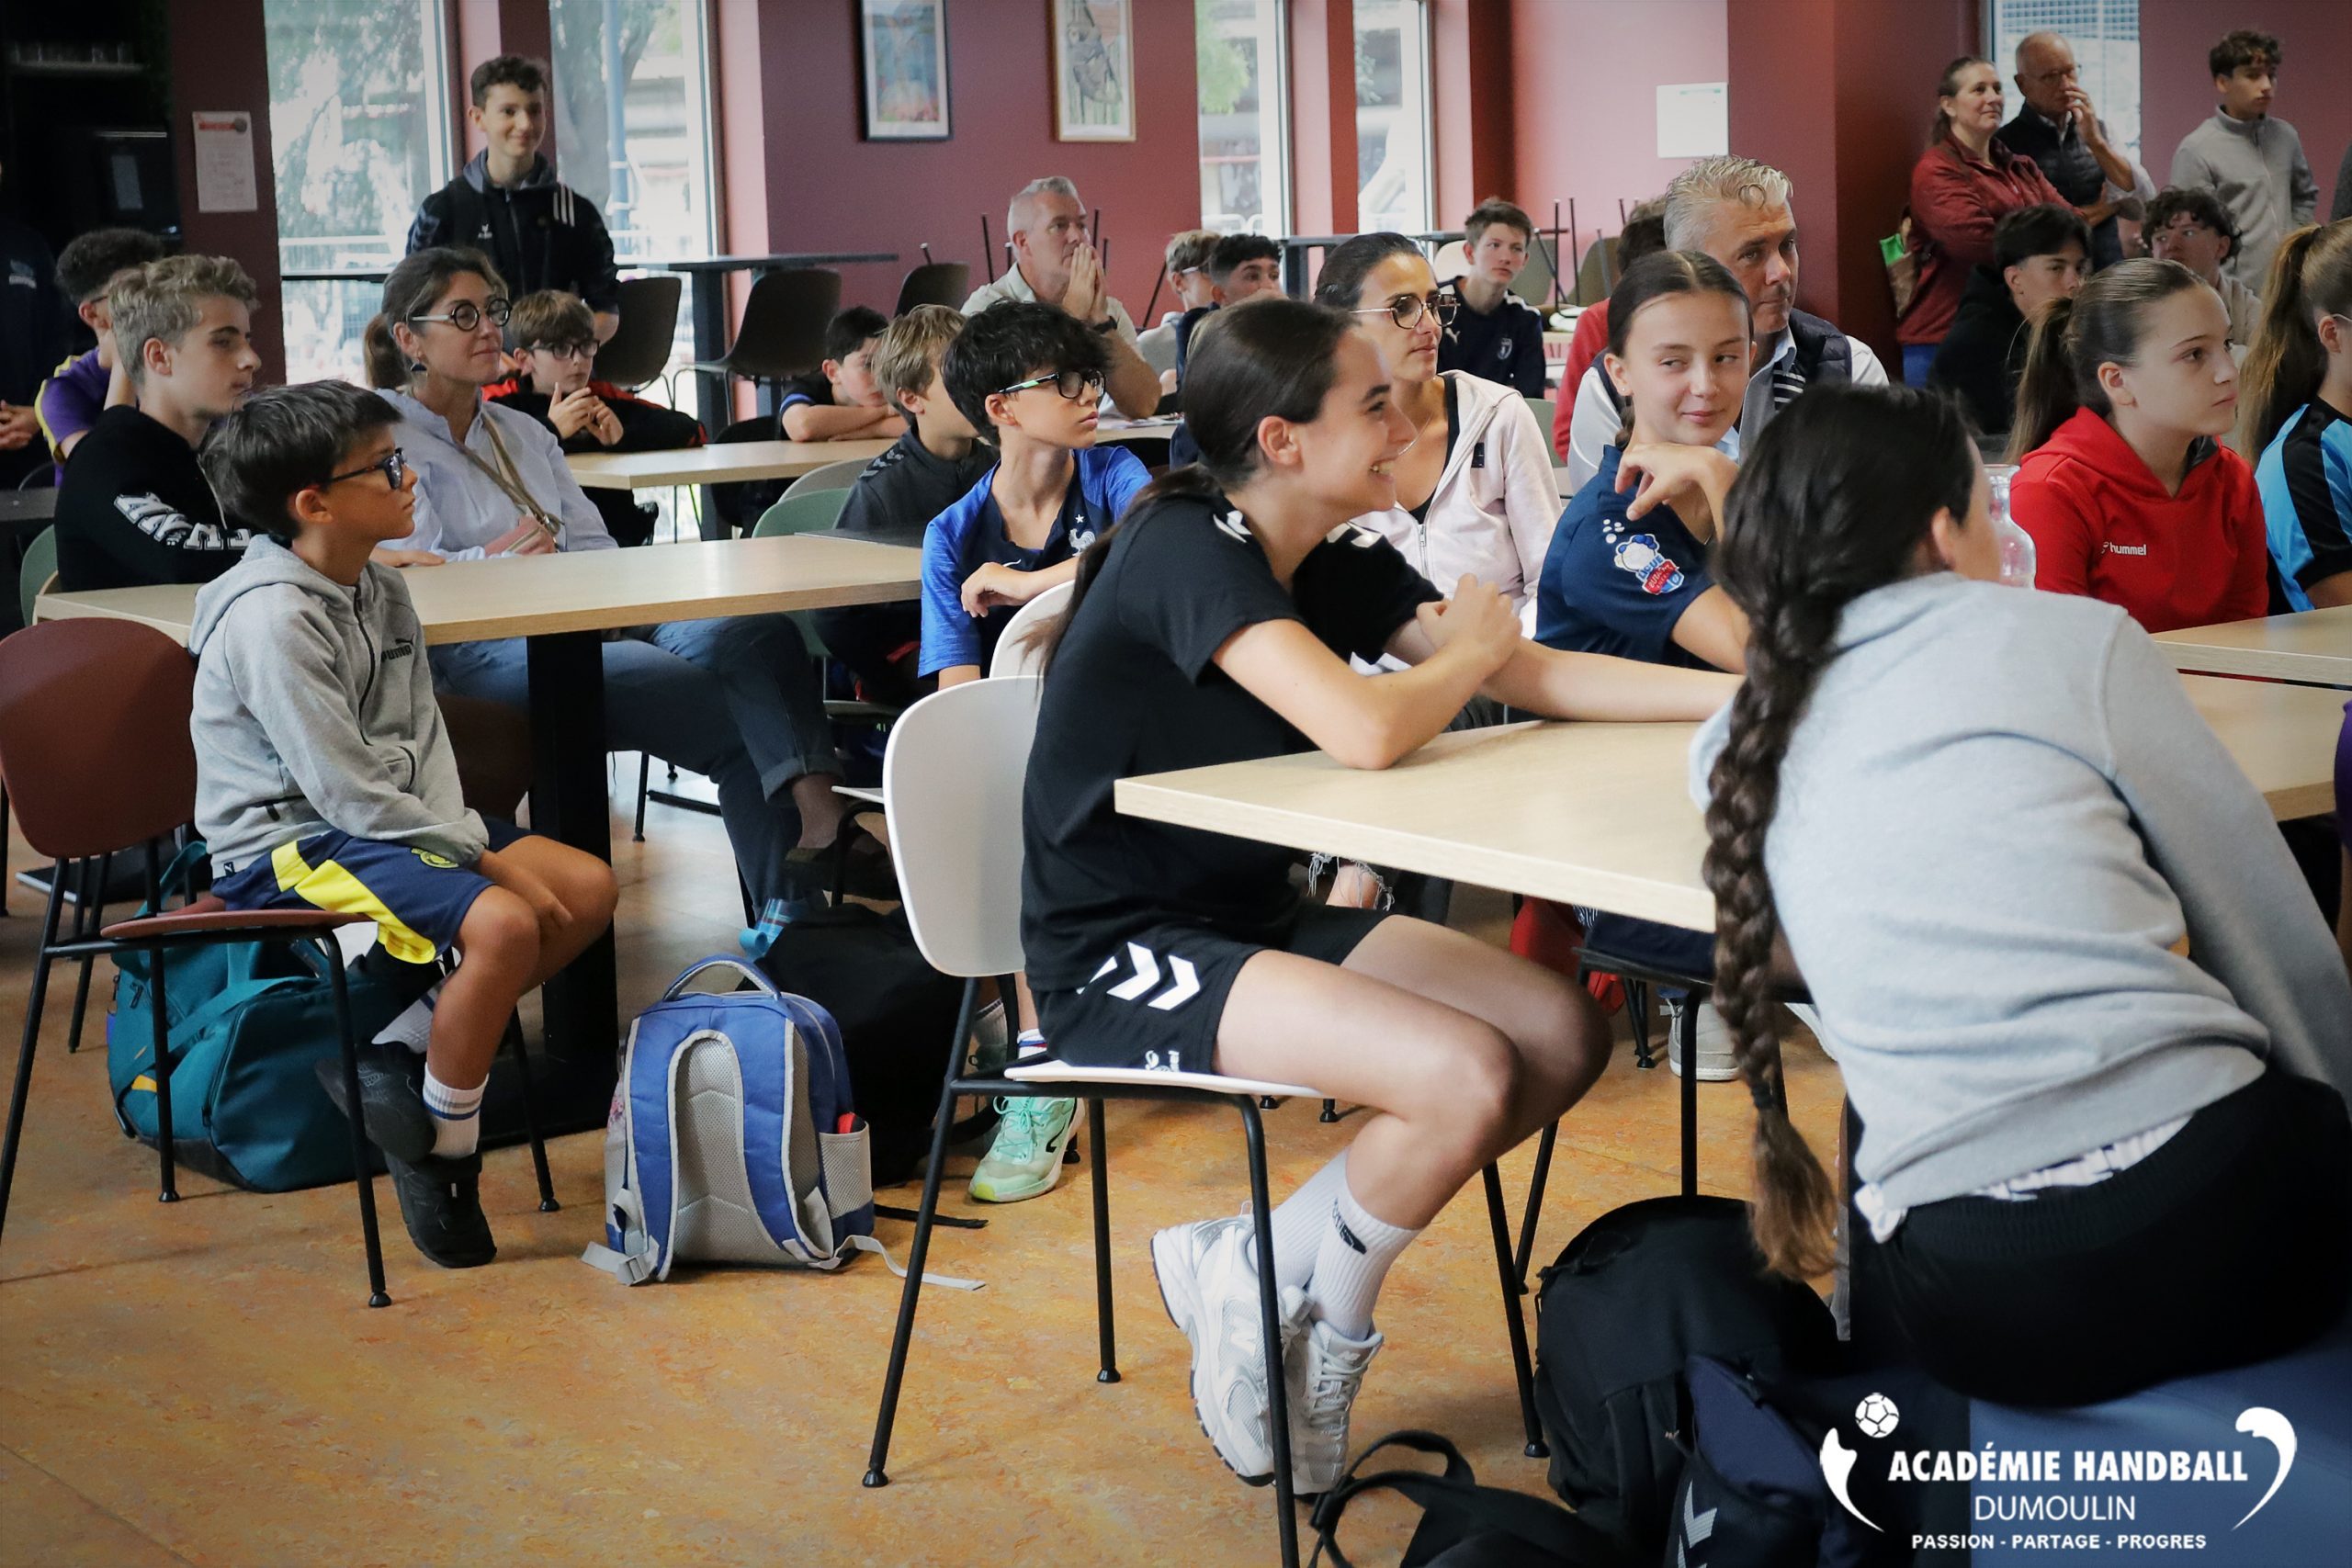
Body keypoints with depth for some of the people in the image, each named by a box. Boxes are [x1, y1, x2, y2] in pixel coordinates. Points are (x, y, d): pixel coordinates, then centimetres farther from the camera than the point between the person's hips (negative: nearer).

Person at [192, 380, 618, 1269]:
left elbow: (425, 736, 10)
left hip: (395, 819, 10)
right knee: (504, 923, -30)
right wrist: (483, 857, -15)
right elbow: (348, 792, -22)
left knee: (589, 890, 2)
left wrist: (467, 833, -9)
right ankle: (440, 1156, -12)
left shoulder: (378, 591, 7)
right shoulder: (272, 618, -21)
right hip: (290, 844, -10)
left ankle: (397, 1055, 4)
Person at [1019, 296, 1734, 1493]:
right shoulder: (1187, 548, -21)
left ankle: (1254, 1261, 7)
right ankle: (1325, 1337, 4)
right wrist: (1470, 650, -10)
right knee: (1470, 1075, -24)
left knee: (1564, 1036, 0)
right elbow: (1368, 731, -33)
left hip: (1250, 919, 9)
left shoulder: (1333, 560, 5)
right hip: (1120, 959, -9)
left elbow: (1534, 676, 5)